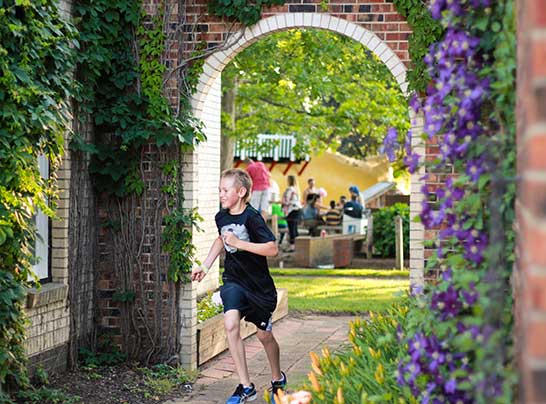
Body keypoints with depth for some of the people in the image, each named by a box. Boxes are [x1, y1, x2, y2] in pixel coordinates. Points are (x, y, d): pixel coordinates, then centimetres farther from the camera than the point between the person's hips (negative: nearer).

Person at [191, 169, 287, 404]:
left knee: (264, 335, 11)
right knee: (230, 324, -20)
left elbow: (273, 249, -26)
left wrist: (239, 243, -28)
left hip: (258, 285, -4)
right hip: (233, 281, 4)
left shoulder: (252, 217, -19)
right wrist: (205, 265, 17)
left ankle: (278, 379, 39)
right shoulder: (221, 217, 0)